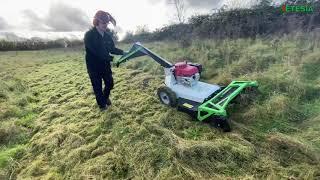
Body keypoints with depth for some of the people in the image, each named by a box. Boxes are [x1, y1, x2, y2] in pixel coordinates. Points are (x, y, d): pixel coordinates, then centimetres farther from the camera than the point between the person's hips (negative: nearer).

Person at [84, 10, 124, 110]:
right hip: (94, 67, -5)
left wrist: (123, 52, -9)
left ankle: (105, 97, 44)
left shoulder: (107, 35, 2)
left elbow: (112, 49, 7)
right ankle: (101, 103, 32)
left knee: (110, 83, 14)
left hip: (105, 65, 5)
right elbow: (97, 52, -26)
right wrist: (112, 58, -31)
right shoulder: (89, 35, -17)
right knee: (97, 87, 7)